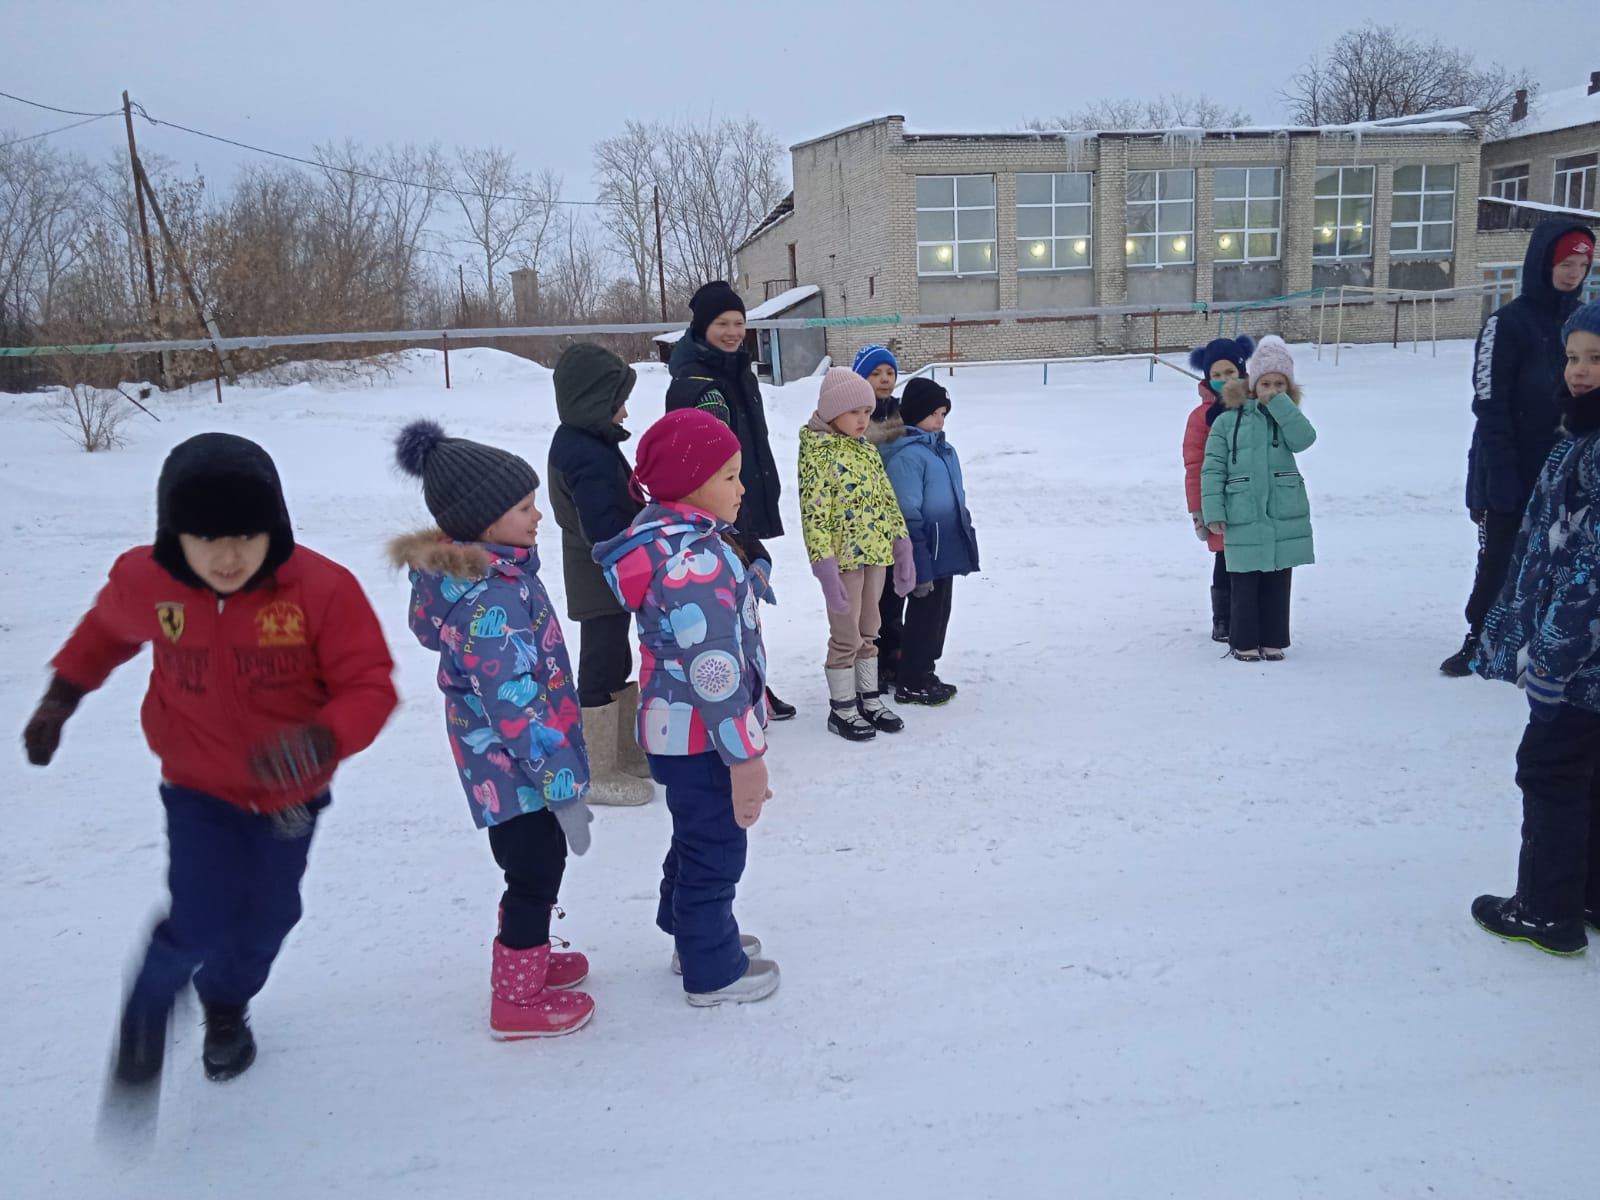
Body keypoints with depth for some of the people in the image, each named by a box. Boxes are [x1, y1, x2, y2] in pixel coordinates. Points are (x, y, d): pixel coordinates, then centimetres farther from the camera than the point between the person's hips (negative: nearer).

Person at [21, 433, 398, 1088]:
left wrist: (322, 739, -42)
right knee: (201, 923, -12)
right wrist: (62, 694, 11)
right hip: (200, 789, 0)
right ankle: (149, 1006, 24)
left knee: (267, 916, 16)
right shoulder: (144, 581, -18)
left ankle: (226, 1005, 50)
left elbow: (370, 686, -24)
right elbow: (107, 628, 7)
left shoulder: (323, 589, -28)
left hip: (291, 792, 1)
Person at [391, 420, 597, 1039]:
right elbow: (515, 705, -29)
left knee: (534, 868, 25)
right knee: (536, 875, 7)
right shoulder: (491, 599, -29)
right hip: (522, 770, -9)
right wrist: (563, 786, -24)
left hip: (504, 767, 9)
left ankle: (527, 958, 45)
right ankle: (517, 1000, 25)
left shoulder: (474, 571, 3)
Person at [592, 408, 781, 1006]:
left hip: (677, 730, 10)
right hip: (703, 739, -10)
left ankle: (694, 935, 45)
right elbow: (714, 668, -28)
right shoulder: (696, 561, -28)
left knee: (698, 838, 26)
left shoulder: (667, 537, 5)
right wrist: (746, 756, -23)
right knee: (716, 849, 7)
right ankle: (714, 972, 25)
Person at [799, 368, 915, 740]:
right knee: (846, 636, 3)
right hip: (843, 558, -7)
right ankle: (842, 709, 16)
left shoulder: (868, 451, 9)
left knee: (868, 631, 16)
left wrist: (902, 547, 8)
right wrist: (825, 567, -24)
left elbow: (888, 502, 13)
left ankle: (869, 698, 29)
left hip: (875, 555, 7)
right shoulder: (818, 454, -14)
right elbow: (814, 515, -19)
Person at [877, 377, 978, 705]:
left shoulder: (944, 449, 11)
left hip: (946, 553, 9)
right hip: (926, 556, -9)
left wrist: (966, 540, 21)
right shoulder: (907, 455, -18)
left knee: (939, 614, 17)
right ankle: (911, 684, 15)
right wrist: (920, 566, -21)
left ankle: (925, 672, 31)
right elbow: (908, 516, -21)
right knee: (924, 615, 2)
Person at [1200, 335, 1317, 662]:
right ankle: (1244, 642, 16)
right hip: (1243, 519, -2)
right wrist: (1213, 512, -10)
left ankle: (1273, 641, 22)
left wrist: (1278, 403, -13)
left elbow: (1303, 439, -14)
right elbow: (1213, 468, -3)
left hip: (1285, 517, 3)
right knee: (1244, 584, 3)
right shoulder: (1228, 420, -1)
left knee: (1278, 583, 10)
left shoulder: (1286, 416, 8)